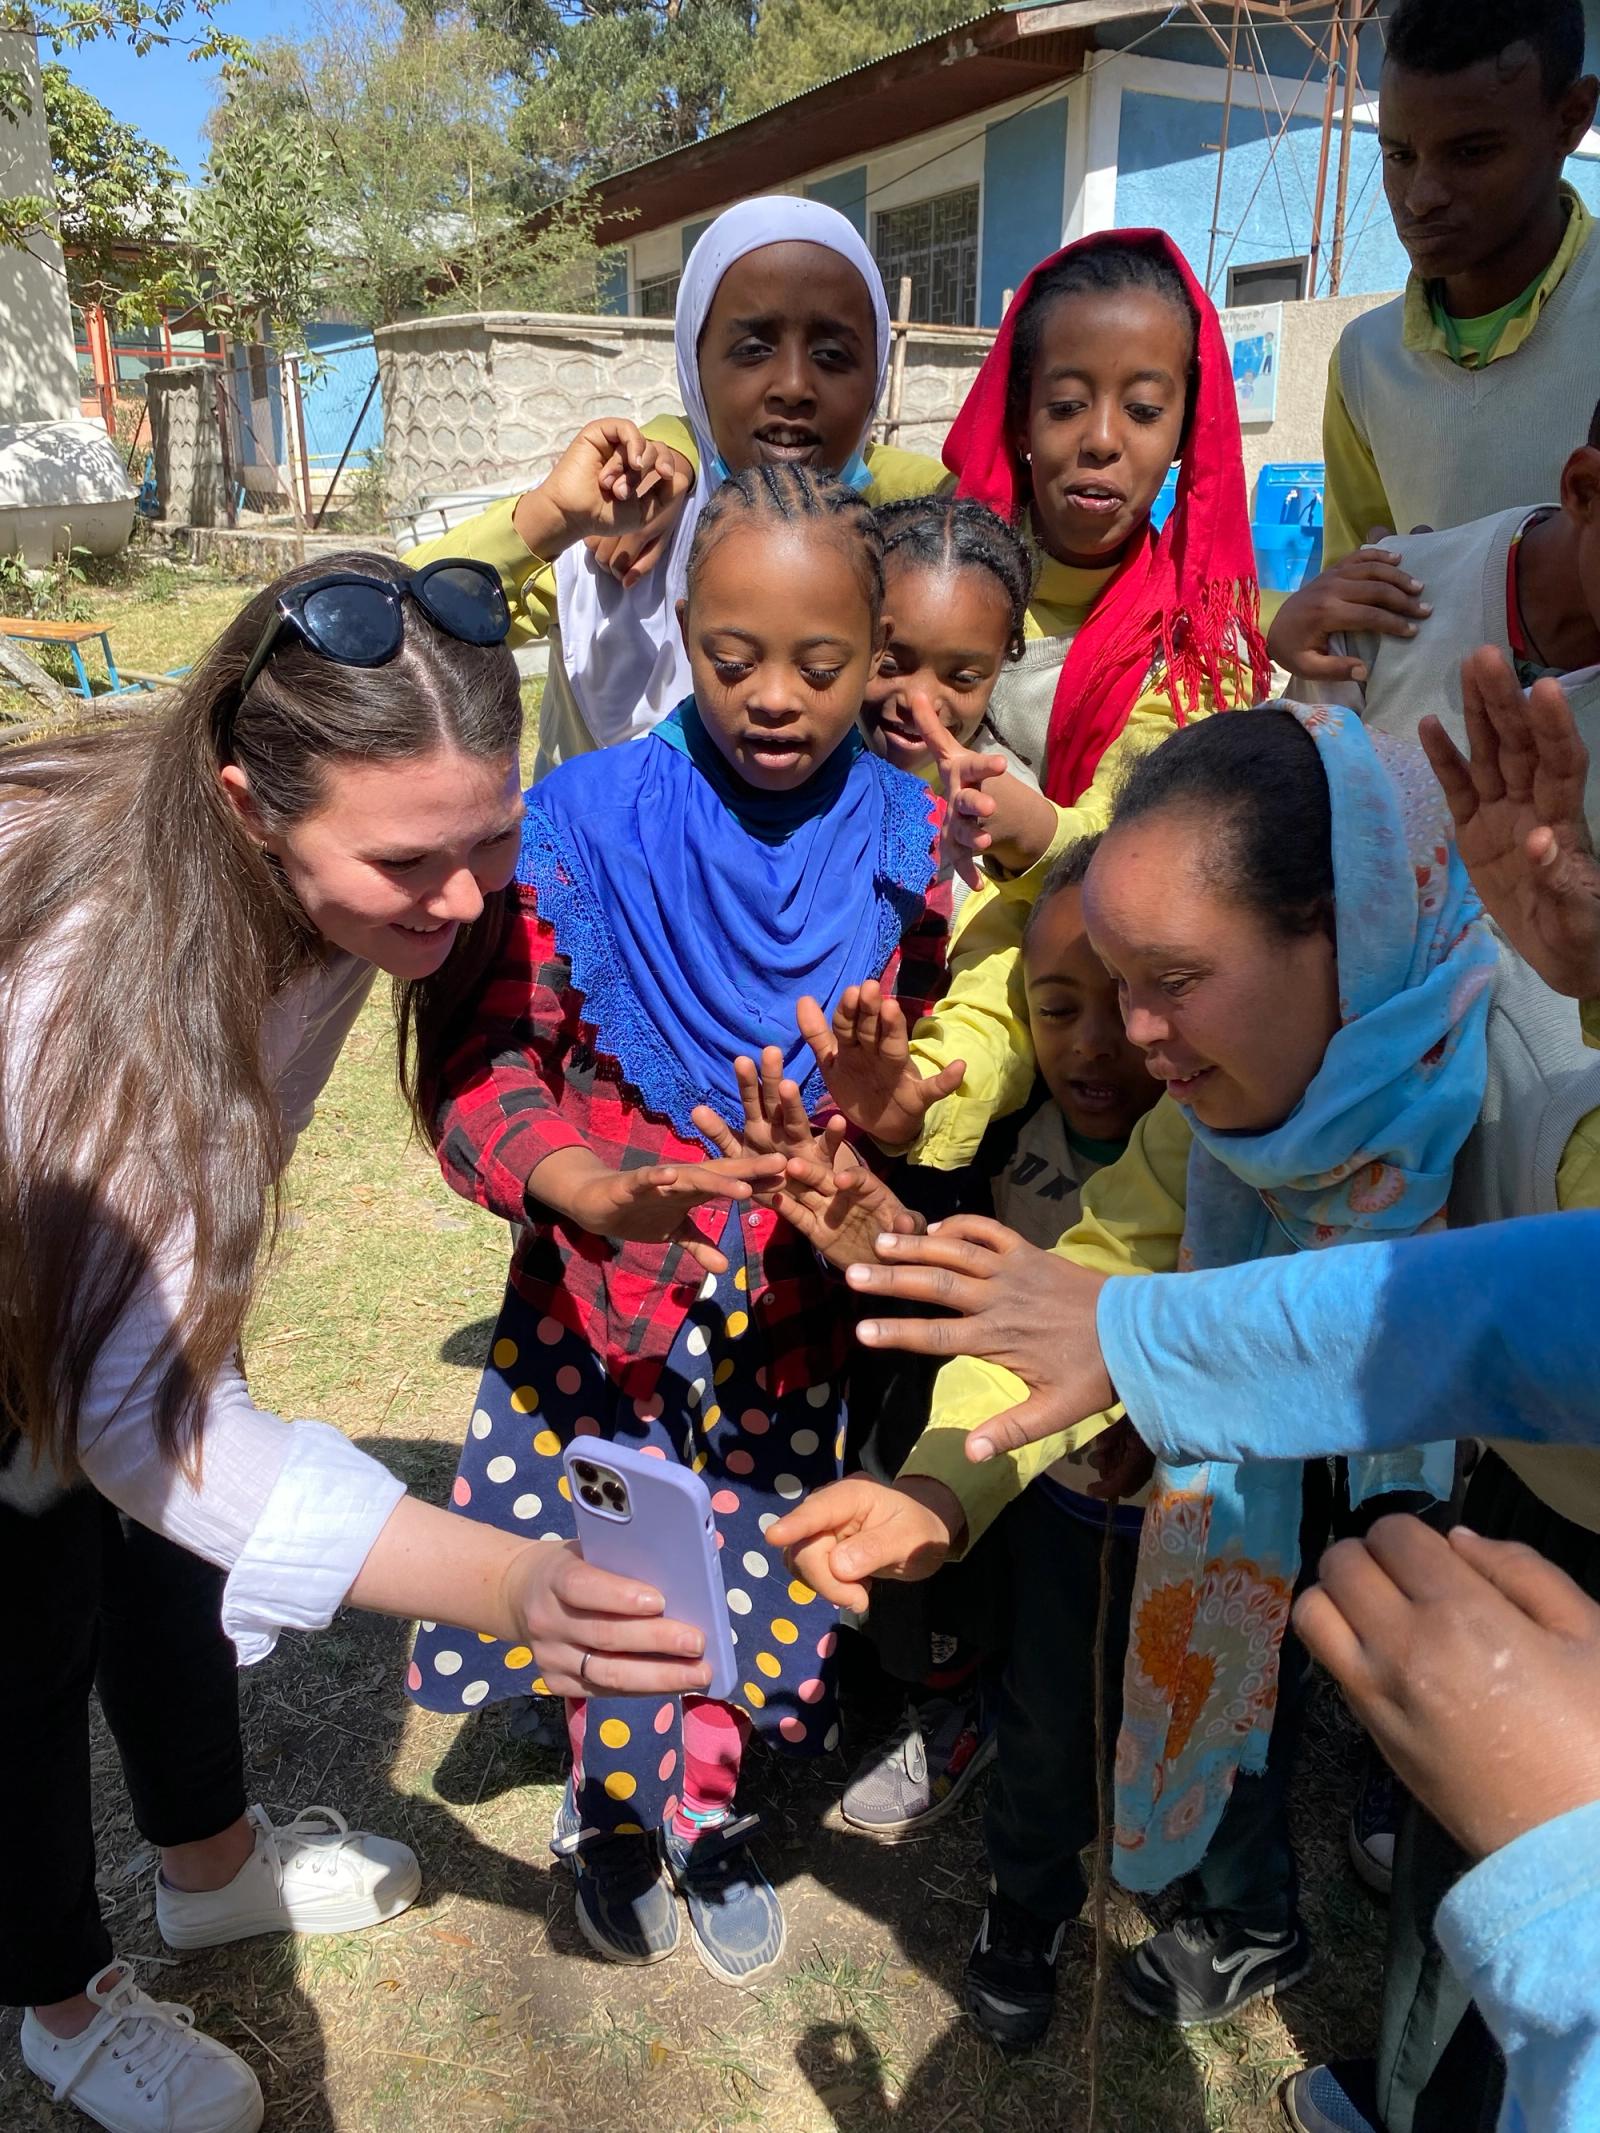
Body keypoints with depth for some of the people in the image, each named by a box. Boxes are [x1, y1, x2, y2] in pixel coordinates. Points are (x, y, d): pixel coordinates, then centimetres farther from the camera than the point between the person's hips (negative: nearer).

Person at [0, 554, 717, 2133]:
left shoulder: (343, 870, -26)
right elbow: (137, 1409, -45)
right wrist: (504, 1586, -57)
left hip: (128, 1246, 6)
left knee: (161, 1538, 19)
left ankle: (210, 1860, 46)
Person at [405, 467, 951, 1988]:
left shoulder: (907, 842, -6)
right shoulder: (590, 825, -13)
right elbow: (483, 1056, -12)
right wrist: (575, 1182, -30)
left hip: (799, 1297, 2)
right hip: (609, 1288, -1)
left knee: (763, 1547, 16)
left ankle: (700, 1796, 47)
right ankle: (615, 1802, 44)